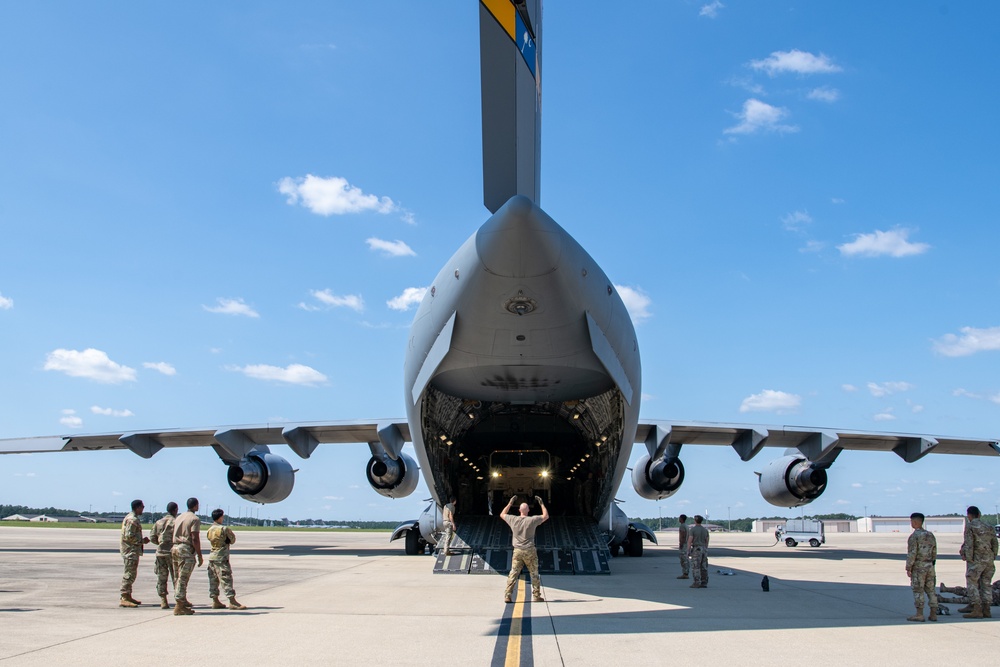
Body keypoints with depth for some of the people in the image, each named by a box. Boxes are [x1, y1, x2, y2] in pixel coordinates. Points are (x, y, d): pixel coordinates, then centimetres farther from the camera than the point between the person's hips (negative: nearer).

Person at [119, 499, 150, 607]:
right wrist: (142, 540, -14)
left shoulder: (131, 518, 18)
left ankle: (128, 596, 21)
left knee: (130, 574, 15)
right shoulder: (132, 519, -15)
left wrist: (142, 540, 15)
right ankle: (124, 598, -9)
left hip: (132, 550, 11)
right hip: (131, 550, -11)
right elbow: (129, 536, -22)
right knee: (129, 574, -10)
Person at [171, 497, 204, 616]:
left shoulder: (179, 517, 16)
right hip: (186, 550, -8)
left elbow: (174, 535, 16)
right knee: (183, 578, -6)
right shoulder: (195, 519, -9)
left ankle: (182, 601, 26)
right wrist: (200, 556, -11)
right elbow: (195, 539, -15)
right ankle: (179, 606, -6)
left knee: (180, 577, 16)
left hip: (175, 548, 8)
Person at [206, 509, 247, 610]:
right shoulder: (224, 529, -13)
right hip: (221, 558, -8)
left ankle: (215, 601, 15)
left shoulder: (210, 529, 8)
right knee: (227, 579, -7)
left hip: (212, 556, 8)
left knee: (213, 580, 10)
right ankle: (232, 602, -8)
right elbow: (232, 540, -3)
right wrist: (231, 532, 15)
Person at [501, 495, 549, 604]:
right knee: (534, 574, 10)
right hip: (530, 551, -2)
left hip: (517, 551, 2)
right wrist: (542, 504, 17)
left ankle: (507, 596, -3)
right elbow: (546, 516, 9)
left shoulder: (513, 519, -2)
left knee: (513, 574, 3)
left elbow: (502, 514, 19)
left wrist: (510, 503, 24)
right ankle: (536, 596, 14)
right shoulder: (532, 520, -8)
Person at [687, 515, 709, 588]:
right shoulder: (705, 529, 7)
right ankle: (704, 583, 7)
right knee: (704, 568, 8)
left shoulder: (692, 529, -10)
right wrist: (706, 551, 18)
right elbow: (707, 541, 10)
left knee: (695, 567, -3)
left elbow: (690, 541, -15)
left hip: (696, 550, -6)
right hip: (704, 549, 6)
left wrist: (688, 551, -10)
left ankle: (697, 583, -6)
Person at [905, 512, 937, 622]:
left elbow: (912, 554, -17)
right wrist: (931, 564, 20)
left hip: (918, 567, -7)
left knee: (918, 590, -2)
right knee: (930, 590, 10)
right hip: (930, 566, 7)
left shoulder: (914, 536, -13)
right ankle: (933, 614, 12)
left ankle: (919, 615, -2)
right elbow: (934, 552, 13)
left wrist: (908, 568, -11)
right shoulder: (930, 535, 9)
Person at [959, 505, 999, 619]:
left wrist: (968, 557, -8)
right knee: (986, 584, 12)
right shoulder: (989, 528, 12)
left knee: (972, 584, -2)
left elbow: (969, 544, -13)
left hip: (976, 559, -6)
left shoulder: (970, 527, -7)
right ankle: (986, 610, 11)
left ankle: (977, 610, -8)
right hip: (989, 560, 6)